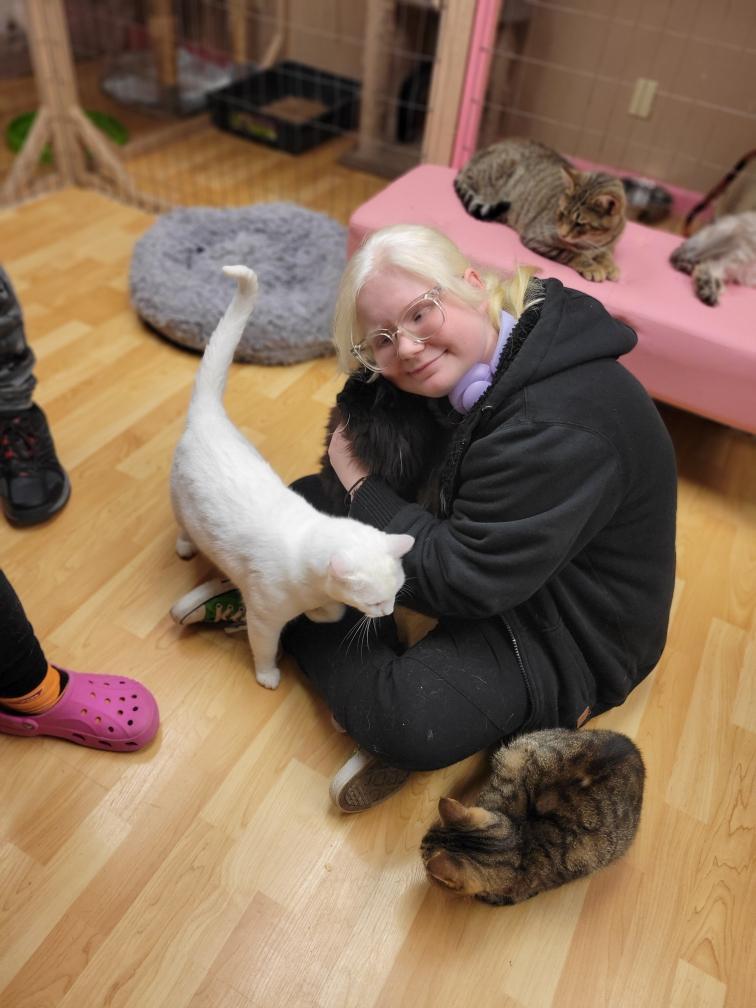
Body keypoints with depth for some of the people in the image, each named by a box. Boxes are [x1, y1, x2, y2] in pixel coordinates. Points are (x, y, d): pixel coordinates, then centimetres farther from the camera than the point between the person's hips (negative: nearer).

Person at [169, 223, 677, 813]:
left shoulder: (559, 428, -34)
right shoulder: (467, 372, -7)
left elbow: (461, 582, -29)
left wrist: (361, 483, -20)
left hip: (565, 630, -7)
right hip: (483, 542, 8)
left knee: (413, 724, -32)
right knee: (306, 498, 5)